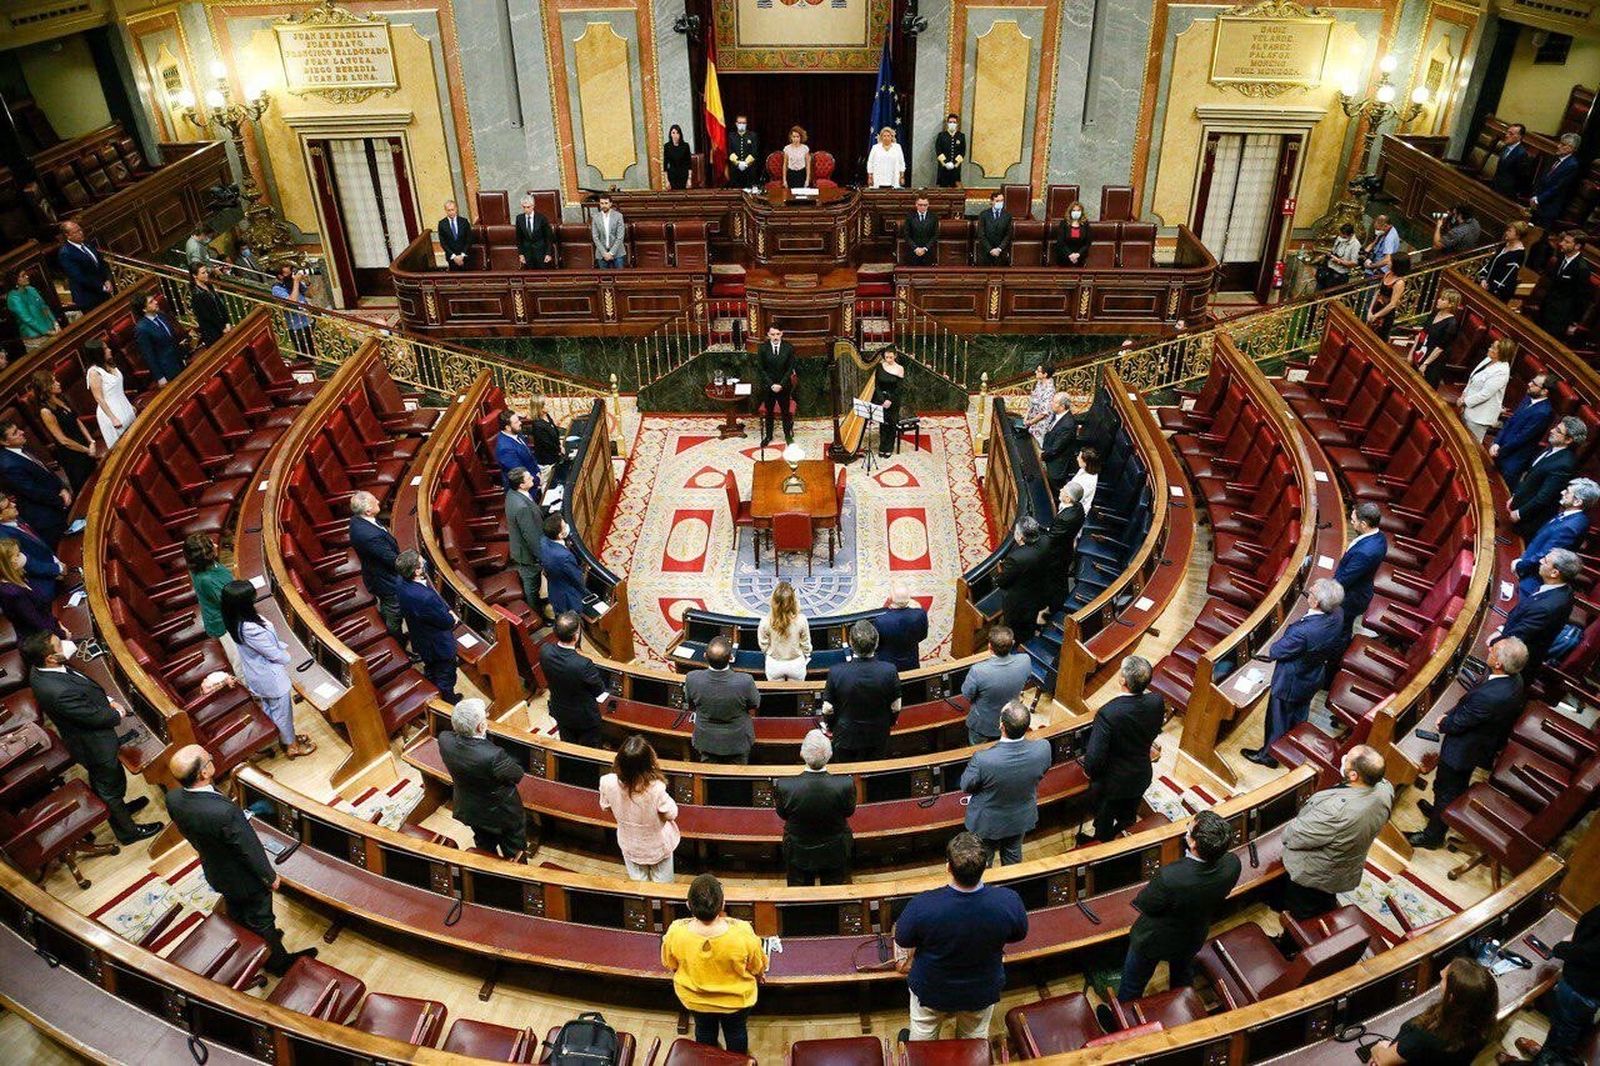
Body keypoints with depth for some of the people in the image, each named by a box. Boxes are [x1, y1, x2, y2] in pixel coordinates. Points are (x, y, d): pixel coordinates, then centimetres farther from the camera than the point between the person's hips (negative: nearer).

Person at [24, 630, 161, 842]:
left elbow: (85, 687, 4)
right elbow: (96, 717, -27)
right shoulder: (59, 691, -42)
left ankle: (117, 809, 57)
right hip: (95, 745, -8)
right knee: (112, 786, 16)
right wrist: (118, 715, -8)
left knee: (100, 781, 32)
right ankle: (127, 830, 38)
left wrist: (108, 701, -5)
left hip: (84, 736, 8)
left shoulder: (40, 670, -15)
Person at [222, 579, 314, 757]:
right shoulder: (250, 629, -38)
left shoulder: (235, 622, -10)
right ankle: (292, 746, 33)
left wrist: (282, 646, -2)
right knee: (282, 710, 14)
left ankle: (285, 737, 48)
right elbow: (275, 655, -25)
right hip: (270, 676, -9)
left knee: (269, 708, 27)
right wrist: (287, 656, -5)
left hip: (258, 674, 9)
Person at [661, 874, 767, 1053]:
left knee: (704, 1031, 31)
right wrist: (759, 974, 8)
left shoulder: (675, 932, -33)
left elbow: (670, 964, -10)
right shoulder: (742, 932, -38)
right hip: (736, 998, -1)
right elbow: (759, 966, -16)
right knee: (736, 1032, 29)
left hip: (694, 998, 1)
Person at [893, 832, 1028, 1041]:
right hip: (983, 991, 1)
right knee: (974, 1039, 32)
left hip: (931, 990, -1)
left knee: (922, 1039, 30)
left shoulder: (922, 906, -37)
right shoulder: (1008, 901, -33)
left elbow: (903, 942, -15)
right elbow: (1018, 935, -9)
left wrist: (904, 960, 7)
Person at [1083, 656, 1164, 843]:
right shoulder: (1157, 702, -22)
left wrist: (1090, 771, -10)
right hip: (1141, 778, 5)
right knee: (1128, 817, 32)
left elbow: (1094, 758, -32)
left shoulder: (1108, 714, -38)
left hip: (1112, 784, -4)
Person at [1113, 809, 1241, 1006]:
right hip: (1194, 938, 5)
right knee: (1183, 976, 37)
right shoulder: (1232, 864, -31)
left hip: (1154, 942, -5)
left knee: (1133, 984, 25)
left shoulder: (1169, 877, -46)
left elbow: (1142, 906, -26)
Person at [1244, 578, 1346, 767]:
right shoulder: (1338, 615, -21)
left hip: (1291, 683, -7)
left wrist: (1272, 648, -6)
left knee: (1278, 719, 19)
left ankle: (1268, 755, 42)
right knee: (1299, 716, 31)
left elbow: (1275, 652, -26)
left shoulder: (1303, 632, -43)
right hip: (1315, 678, 7)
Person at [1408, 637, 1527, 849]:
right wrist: (1451, 714, -3)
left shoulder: (1489, 696, -42)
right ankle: (1441, 812, 56)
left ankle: (1433, 834, 35)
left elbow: (1457, 724, -26)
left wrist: (1443, 723, -6)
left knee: (1445, 790, 15)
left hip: (1462, 750, -8)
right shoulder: (1514, 679, -15)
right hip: (1486, 744, 8)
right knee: (1459, 786, 31)